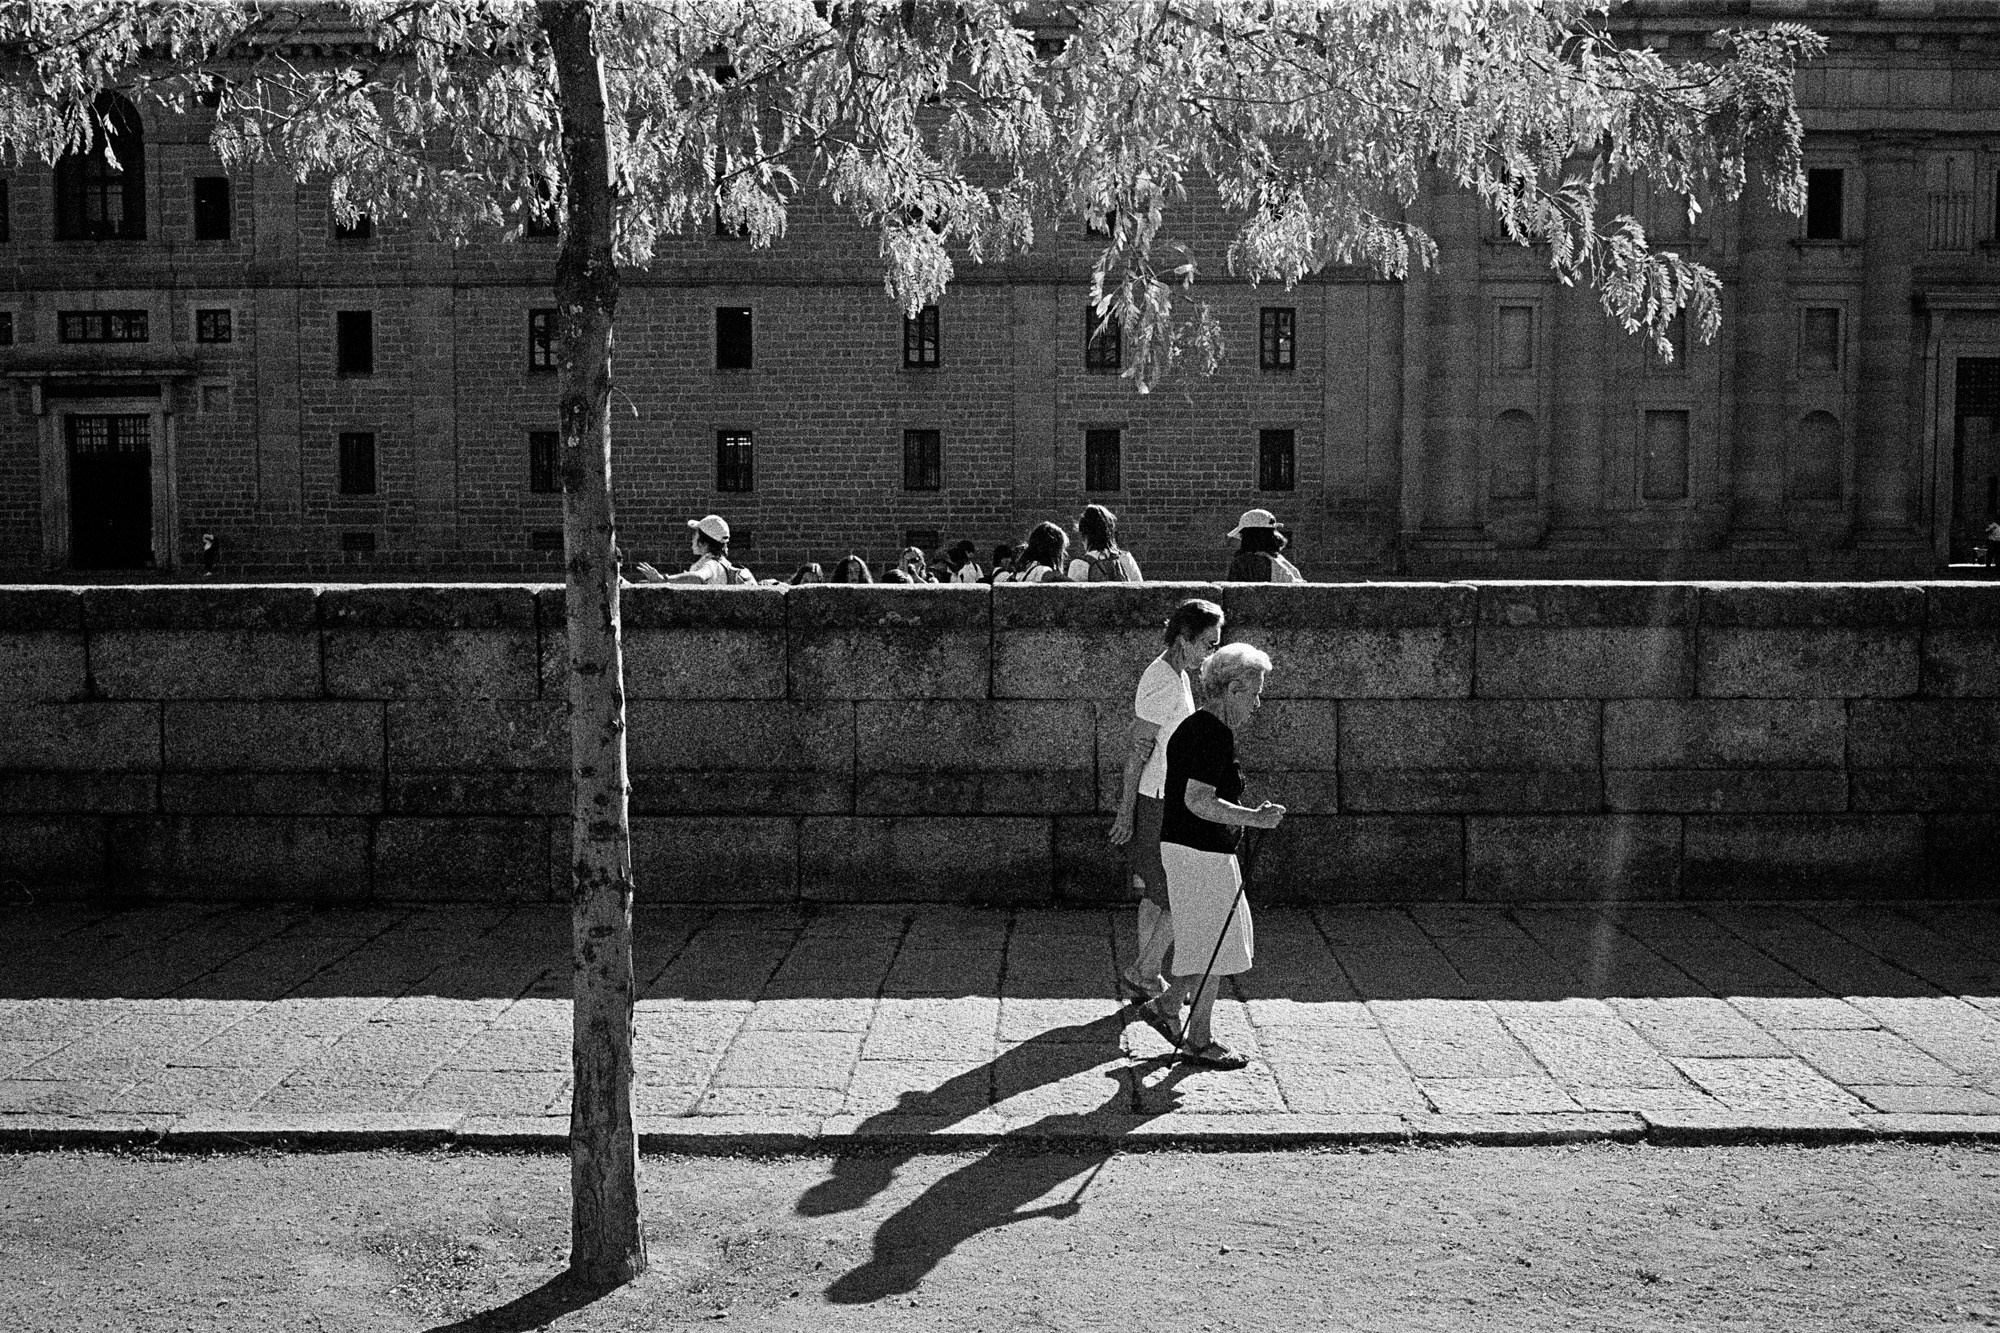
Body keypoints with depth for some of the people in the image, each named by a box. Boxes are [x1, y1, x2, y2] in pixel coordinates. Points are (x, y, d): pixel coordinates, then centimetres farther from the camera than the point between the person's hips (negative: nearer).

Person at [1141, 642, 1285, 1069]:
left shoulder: (1193, 726, 13)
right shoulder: (1215, 734, -19)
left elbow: (1170, 793, 20)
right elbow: (1199, 801, -26)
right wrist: (1254, 817, -23)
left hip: (1180, 844, 10)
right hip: (1202, 853, -10)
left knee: (1231, 936, 19)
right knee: (1215, 943, 1)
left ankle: (1167, 1003, 26)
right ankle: (1199, 1041, 11)